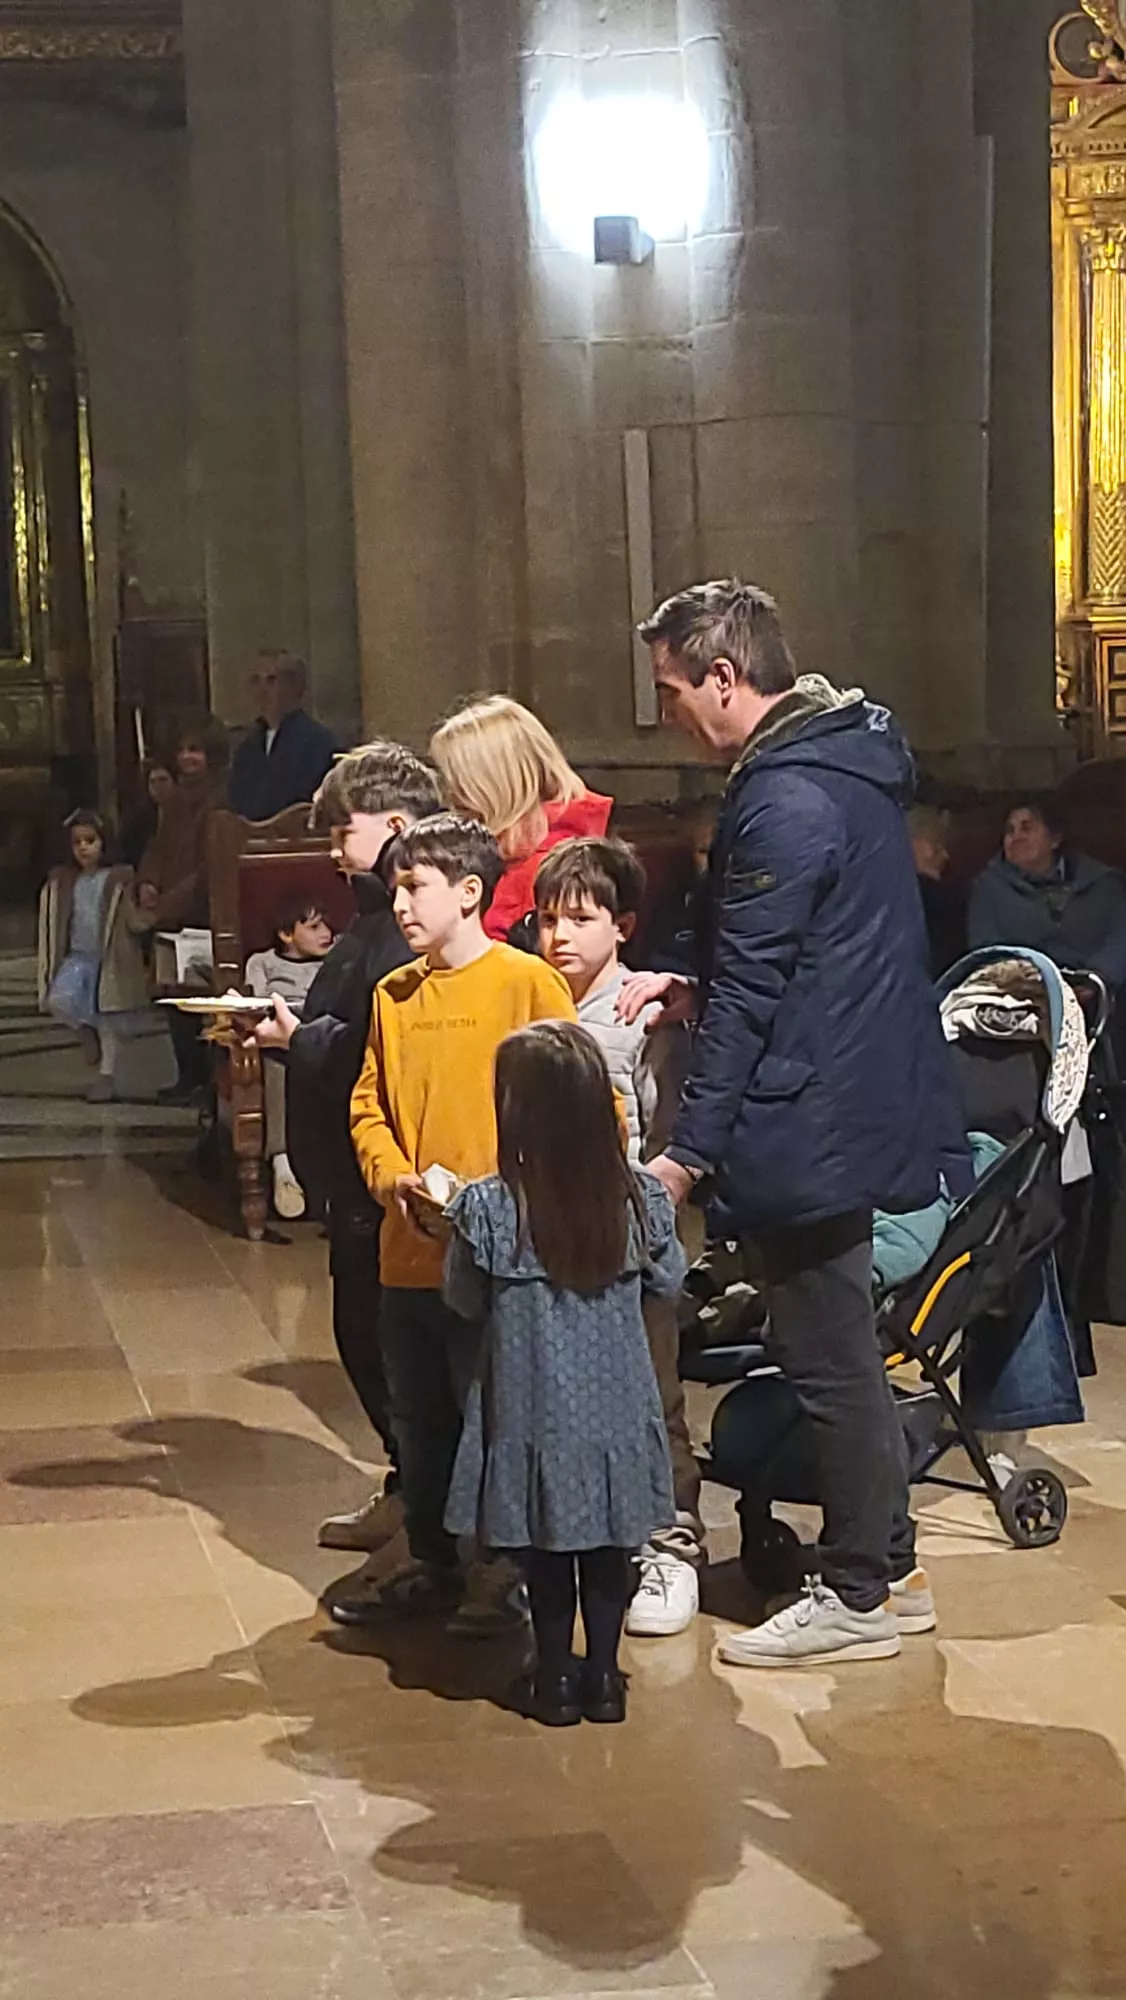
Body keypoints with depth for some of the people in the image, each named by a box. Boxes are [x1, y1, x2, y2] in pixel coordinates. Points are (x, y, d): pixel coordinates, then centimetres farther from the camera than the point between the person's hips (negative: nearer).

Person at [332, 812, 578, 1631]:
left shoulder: (528, 981, -8)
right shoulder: (394, 994, 10)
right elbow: (368, 1105, 14)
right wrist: (393, 1177, -5)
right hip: (409, 1250, 6)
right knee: (419, 1418, 15)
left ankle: (507, 1570, 15)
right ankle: (435, 1563, 28)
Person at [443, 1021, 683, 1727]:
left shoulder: (487, 1210, -19)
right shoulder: (642, 1201, -11)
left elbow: (465, 1303, -4)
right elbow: (668, 1282, 6)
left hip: (534, 1411, -2)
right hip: (616, 1409, 2)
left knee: (547, 1551, 13)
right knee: (609, 1550, 15)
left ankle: (554, 1678, 23)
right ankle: (603, 1676, 23)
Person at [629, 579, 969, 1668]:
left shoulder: (783, 803, -20)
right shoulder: (847, 760, 10)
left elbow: (749, 998, -20)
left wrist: (688, 1151, -16)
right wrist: (691, 984, 9)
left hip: (808, 1125, -10)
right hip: (861, 1105, 10)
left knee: (830, 1363, 1)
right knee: (842, 1351, 18)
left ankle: (858, 1598, 12)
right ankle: (886, 1563, 28)